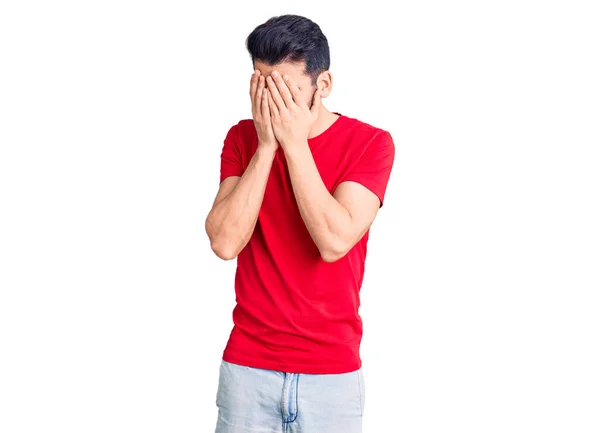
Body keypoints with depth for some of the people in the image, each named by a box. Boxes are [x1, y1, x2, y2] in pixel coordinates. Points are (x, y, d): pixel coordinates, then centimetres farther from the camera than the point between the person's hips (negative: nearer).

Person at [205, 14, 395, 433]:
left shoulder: (371, 143, -7)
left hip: (332, 371, -1)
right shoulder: (242, 138, 0)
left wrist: (294, 143, -19)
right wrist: (266, 145, -16)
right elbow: (225, 242, -13)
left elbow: (334, 242, -21)